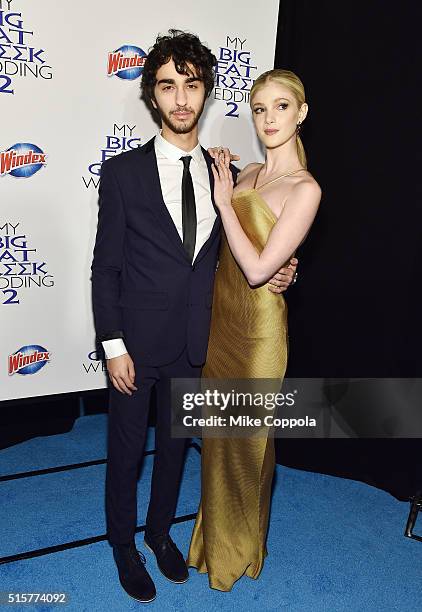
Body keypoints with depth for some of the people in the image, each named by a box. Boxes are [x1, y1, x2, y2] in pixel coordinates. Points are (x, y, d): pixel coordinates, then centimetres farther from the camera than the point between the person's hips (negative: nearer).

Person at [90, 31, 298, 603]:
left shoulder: (223, 174, 2)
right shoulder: (122, 172, -8)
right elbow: (106, 266, -8)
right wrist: (113, 346, -11)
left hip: (193, 342, 4)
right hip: (136, 340, -3)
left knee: (175, 443, 20)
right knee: (126, 449, 14)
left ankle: (161, 531, 45)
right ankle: (123, 543, 40)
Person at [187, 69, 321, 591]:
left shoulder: (304, 189, -17)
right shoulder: (247, 174, 6)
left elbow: (257, 268, -22)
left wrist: (224, 202, -17)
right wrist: (217, 188, 1)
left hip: (257, 326, -7)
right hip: (220, 314, 7)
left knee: (247, 438, 12)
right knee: (218, 431, 20)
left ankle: (239, 548, 39)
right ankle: (216, 532, 45)